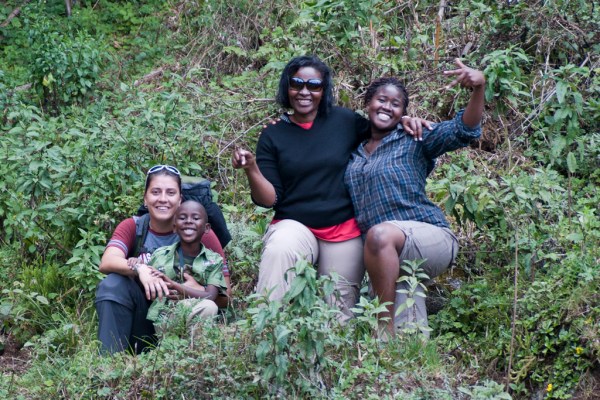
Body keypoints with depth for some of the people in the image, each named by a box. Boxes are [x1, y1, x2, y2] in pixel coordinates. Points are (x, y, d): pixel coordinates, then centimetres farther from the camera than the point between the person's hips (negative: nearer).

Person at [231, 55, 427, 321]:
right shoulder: (273, 136, 3)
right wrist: (251, 168, -19)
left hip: (344, 232, 1)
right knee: (278, 250, -34)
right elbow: (268, 199, -1)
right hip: (294, 226, -1)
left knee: (339, 313, 2)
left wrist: (403, 123, -5)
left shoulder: (345, 121, 1)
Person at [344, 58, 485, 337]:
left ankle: (385, 329, -32)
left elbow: (463, 131, -11)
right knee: (412, 337, -11)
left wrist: (478, 88, -28)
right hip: (392, 259, 5)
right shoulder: (355, 152, 18)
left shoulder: (414, 139, 3)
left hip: (431, 239, -5)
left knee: (380, 234, -36)